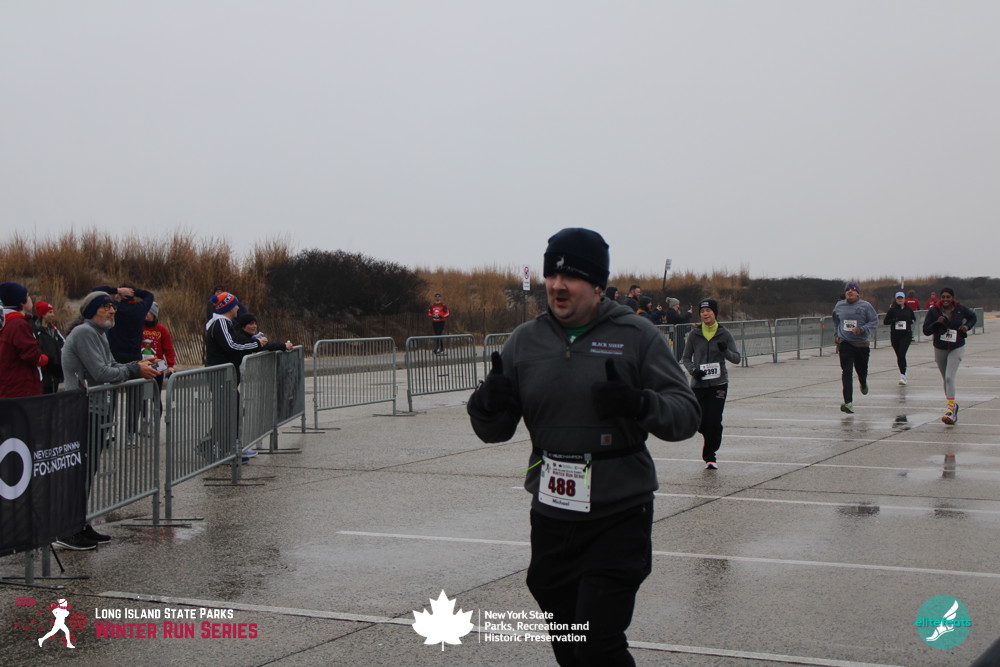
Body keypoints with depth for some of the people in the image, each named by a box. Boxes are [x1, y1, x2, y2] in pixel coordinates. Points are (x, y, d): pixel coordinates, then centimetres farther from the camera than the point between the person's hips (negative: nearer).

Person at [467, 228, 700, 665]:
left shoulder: (636, 336, -4)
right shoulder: (525, 341, 6)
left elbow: (686, 414, -8)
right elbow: (496, 431, 8)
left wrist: (639, 404, -28)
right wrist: (488, 404, -16)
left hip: (618, 519, -4)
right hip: (551, 518, 4)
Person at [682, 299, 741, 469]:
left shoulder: (724, 334, 0)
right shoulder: (694, 334, 2)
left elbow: (737, 358, 0)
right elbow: (686, 358, 8)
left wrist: (725, 351, -20)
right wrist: (693, 370, -12)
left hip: (719, 383, -1)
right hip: (699, 383, 1)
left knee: (714, 421, -10)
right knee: (701, 422, 3)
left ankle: (710, 455, 5)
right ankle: (710, 442, 36)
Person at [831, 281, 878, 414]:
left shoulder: (865, 306, -5)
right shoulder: (839, 306, 5)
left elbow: (874, 321, -5)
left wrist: (862, 330, -19)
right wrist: (836, 335, 16)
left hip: (862, 344, 0)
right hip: (845, 344, 0)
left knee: (862, 370, 15)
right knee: (846, 372, -12)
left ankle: (863, 383, 54)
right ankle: (848, 402, -17)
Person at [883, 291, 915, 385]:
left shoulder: (909, 309, 4)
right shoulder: (892, 310, 1)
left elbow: (914, 319, 20)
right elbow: (885, 321, -1)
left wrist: (910, 322, -2)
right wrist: (895, 320, -16)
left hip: (906, 335, -1)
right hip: (895, 335, 1)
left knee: (902, 354, -15)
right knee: (899, 356, 9)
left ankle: (902, 375, -16)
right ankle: (903, 373, 26)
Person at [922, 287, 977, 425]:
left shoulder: (960, 309, -6)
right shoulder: (934, 311, -6)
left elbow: (973, 317, 16)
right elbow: (926, 331, -6)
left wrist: (967, 326, -3)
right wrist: (937, 323, -21)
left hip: (957, 348, -3)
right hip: (940, 349, 3)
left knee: (949, 377, -19)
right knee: (946, 380, 12)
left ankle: (950, 409, -25)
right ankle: (953, 405, 31)